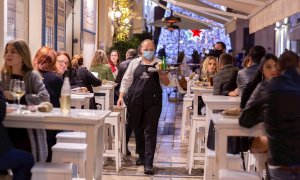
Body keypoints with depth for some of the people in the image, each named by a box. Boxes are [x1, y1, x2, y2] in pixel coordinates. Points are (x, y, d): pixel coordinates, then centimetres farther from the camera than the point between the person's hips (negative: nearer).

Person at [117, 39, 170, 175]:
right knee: (137, 129, 13)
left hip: (153, 102, -2)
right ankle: (142, 155, 32)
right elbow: (126, 80, 10)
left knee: (150, 131, -5)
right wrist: (121, 96, 1)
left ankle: (148, 163, -5)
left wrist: (162, 74, -14)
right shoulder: (135, 63, 8)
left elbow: (166, 83, 6)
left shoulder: (159, 64, 5)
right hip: (135, 101, 2)